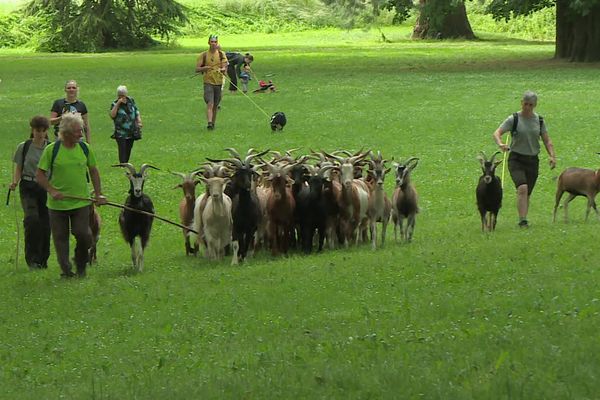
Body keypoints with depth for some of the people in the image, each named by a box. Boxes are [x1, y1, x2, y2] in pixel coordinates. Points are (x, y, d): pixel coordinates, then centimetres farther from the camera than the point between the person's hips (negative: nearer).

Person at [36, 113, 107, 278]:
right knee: (60, 238, 5)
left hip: (81, 201, 1)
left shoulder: (84, 148, 2)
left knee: (83, 234, -9)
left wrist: (99, 194, 10)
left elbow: (93, 171, 14)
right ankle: (66, 270, 18)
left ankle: (81, 265, 16)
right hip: (57, 203, -1)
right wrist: (52, 190, -18)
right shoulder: (52, 150, -8)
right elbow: (40, 175, -4)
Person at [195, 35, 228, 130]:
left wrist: (221, 69, -22)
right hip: (208, 82, -2)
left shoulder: (221, 54, 6)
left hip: (219, 82, 2)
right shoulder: (204, 55, 2)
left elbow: (225, 68, 1)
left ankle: (213, 123, 23)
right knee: (210, 103, -17)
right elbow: (197, 69, 2)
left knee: (215, 106, 9)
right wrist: (205, 68, -18)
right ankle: (209, 123, -26)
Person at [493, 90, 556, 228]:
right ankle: (522, 220, -25)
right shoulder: (514, 119, -5)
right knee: (522, 188, -23)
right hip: (516, 159, -4)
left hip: (533, 161, 4)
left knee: (527, 194, 7)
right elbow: (497, 133, -13)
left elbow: (547, 141, 9)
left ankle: (523, 219, 20)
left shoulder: (539, 120, 7)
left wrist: (552, 156, -7)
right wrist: (500, 144, -35)